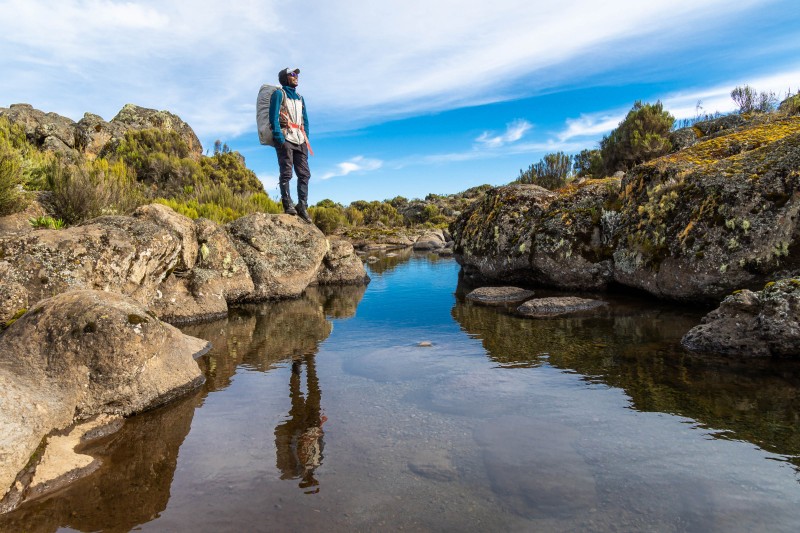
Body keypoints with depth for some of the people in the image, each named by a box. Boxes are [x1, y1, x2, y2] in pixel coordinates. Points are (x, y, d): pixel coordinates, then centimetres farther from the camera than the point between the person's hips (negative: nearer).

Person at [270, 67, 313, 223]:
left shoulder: (300, 98, 25)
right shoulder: (279, 94, 6)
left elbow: (305, 120, 24)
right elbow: (273, 116, -5)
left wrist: (306, 138, 11)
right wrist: (278, 136, -16)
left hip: (300, 140, 6)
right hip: (285, 138, -6)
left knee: (304, 174, -2)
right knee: (286, 173, -10)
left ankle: (302, 206, 0)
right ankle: (287, 204, -8)